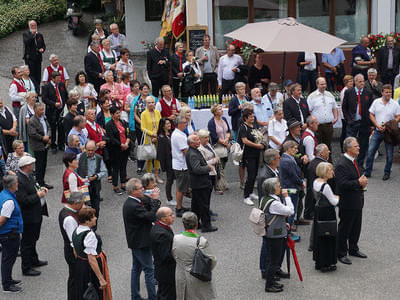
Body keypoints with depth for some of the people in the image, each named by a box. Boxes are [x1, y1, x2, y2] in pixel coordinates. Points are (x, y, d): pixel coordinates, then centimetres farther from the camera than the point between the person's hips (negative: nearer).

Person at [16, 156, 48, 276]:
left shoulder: (28, 175, 3)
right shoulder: (19, 180, -27)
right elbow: (23, 200, -30)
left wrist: (40, 189, 3)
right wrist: (38, 195, -22)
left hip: (36, 214, 10)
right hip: (28, 216, -10)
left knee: (33, 239, 26)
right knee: (27, 242, 4)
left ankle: (34, 260, 44)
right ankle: (26, 268, 16)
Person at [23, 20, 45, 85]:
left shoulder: (39, 35, 16)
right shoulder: (25, 34, 2)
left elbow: (43, 45, 21)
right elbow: (26, 42, -16)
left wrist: (42, 49, -2)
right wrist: (32, 34, -15)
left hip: (38, 58, 5)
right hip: (29, 58, -5)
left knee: (38, 75, 4)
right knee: (31, 75, -9)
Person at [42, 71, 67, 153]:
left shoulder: (62, 85, 8)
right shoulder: (46, 87, -7)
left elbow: (66, 96, 18)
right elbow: (44, 99, -13)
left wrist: (64, 104, 5)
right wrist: (54, 104, -21)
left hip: (61, 110, 4)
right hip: (52, 111, -4)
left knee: (62, 128, 5)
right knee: (53, 128, 4)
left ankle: (61, 145, 18)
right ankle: (53, 146, 16)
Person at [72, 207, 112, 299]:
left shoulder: (75, 231, 1)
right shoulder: (90, 235, -26)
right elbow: (92, 260, -27)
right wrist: (101, 279, -24)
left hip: (79, 266, 9)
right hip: (92, 270, -9)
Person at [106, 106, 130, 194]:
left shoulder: (123, 122, 9)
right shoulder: (109, 125, -11)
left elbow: (127, 134, 8)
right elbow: (111, 139, -16)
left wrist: (127, 142, -10)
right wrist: (121, 145, -18)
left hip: (125, 149, 6)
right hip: (116, 150, -6)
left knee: (123, 167, 12)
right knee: (116, 168, 1)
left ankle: (123, 184, 22)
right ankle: (115, 187, 9)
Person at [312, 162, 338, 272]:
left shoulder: (315, 182, 3)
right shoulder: (326, 186, -23)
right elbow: (334, 202, -17)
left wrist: (333, 197, 13)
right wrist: (338, 198, 5)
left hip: (318, 210, 9)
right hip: (327, 213, -9)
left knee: (318, 236, 15)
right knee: (328, 237, 3)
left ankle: (319, 262, 25)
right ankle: (326, 264, 10)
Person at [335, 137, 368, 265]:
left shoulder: (354, 161, 10)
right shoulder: (341, 164, -21)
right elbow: (342, 184, -27)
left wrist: (363, 181, 3)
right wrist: (358, 183, -25)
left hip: (357, 201, 9)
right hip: (347, 203, -9)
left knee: (356, 227, 19)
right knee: (344, 229, 2)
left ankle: (353, 249, 35)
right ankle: (341, 253, 13)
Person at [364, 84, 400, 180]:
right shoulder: (376, 102, 4)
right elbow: (371, 115, 7)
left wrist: (387, 126, -15)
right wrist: (378, 125, -8)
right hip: (377, 131, 1)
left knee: (389, 154, 4)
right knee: (370, 151, -1)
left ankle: (387, 173, 18)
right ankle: (367, 172, 9)